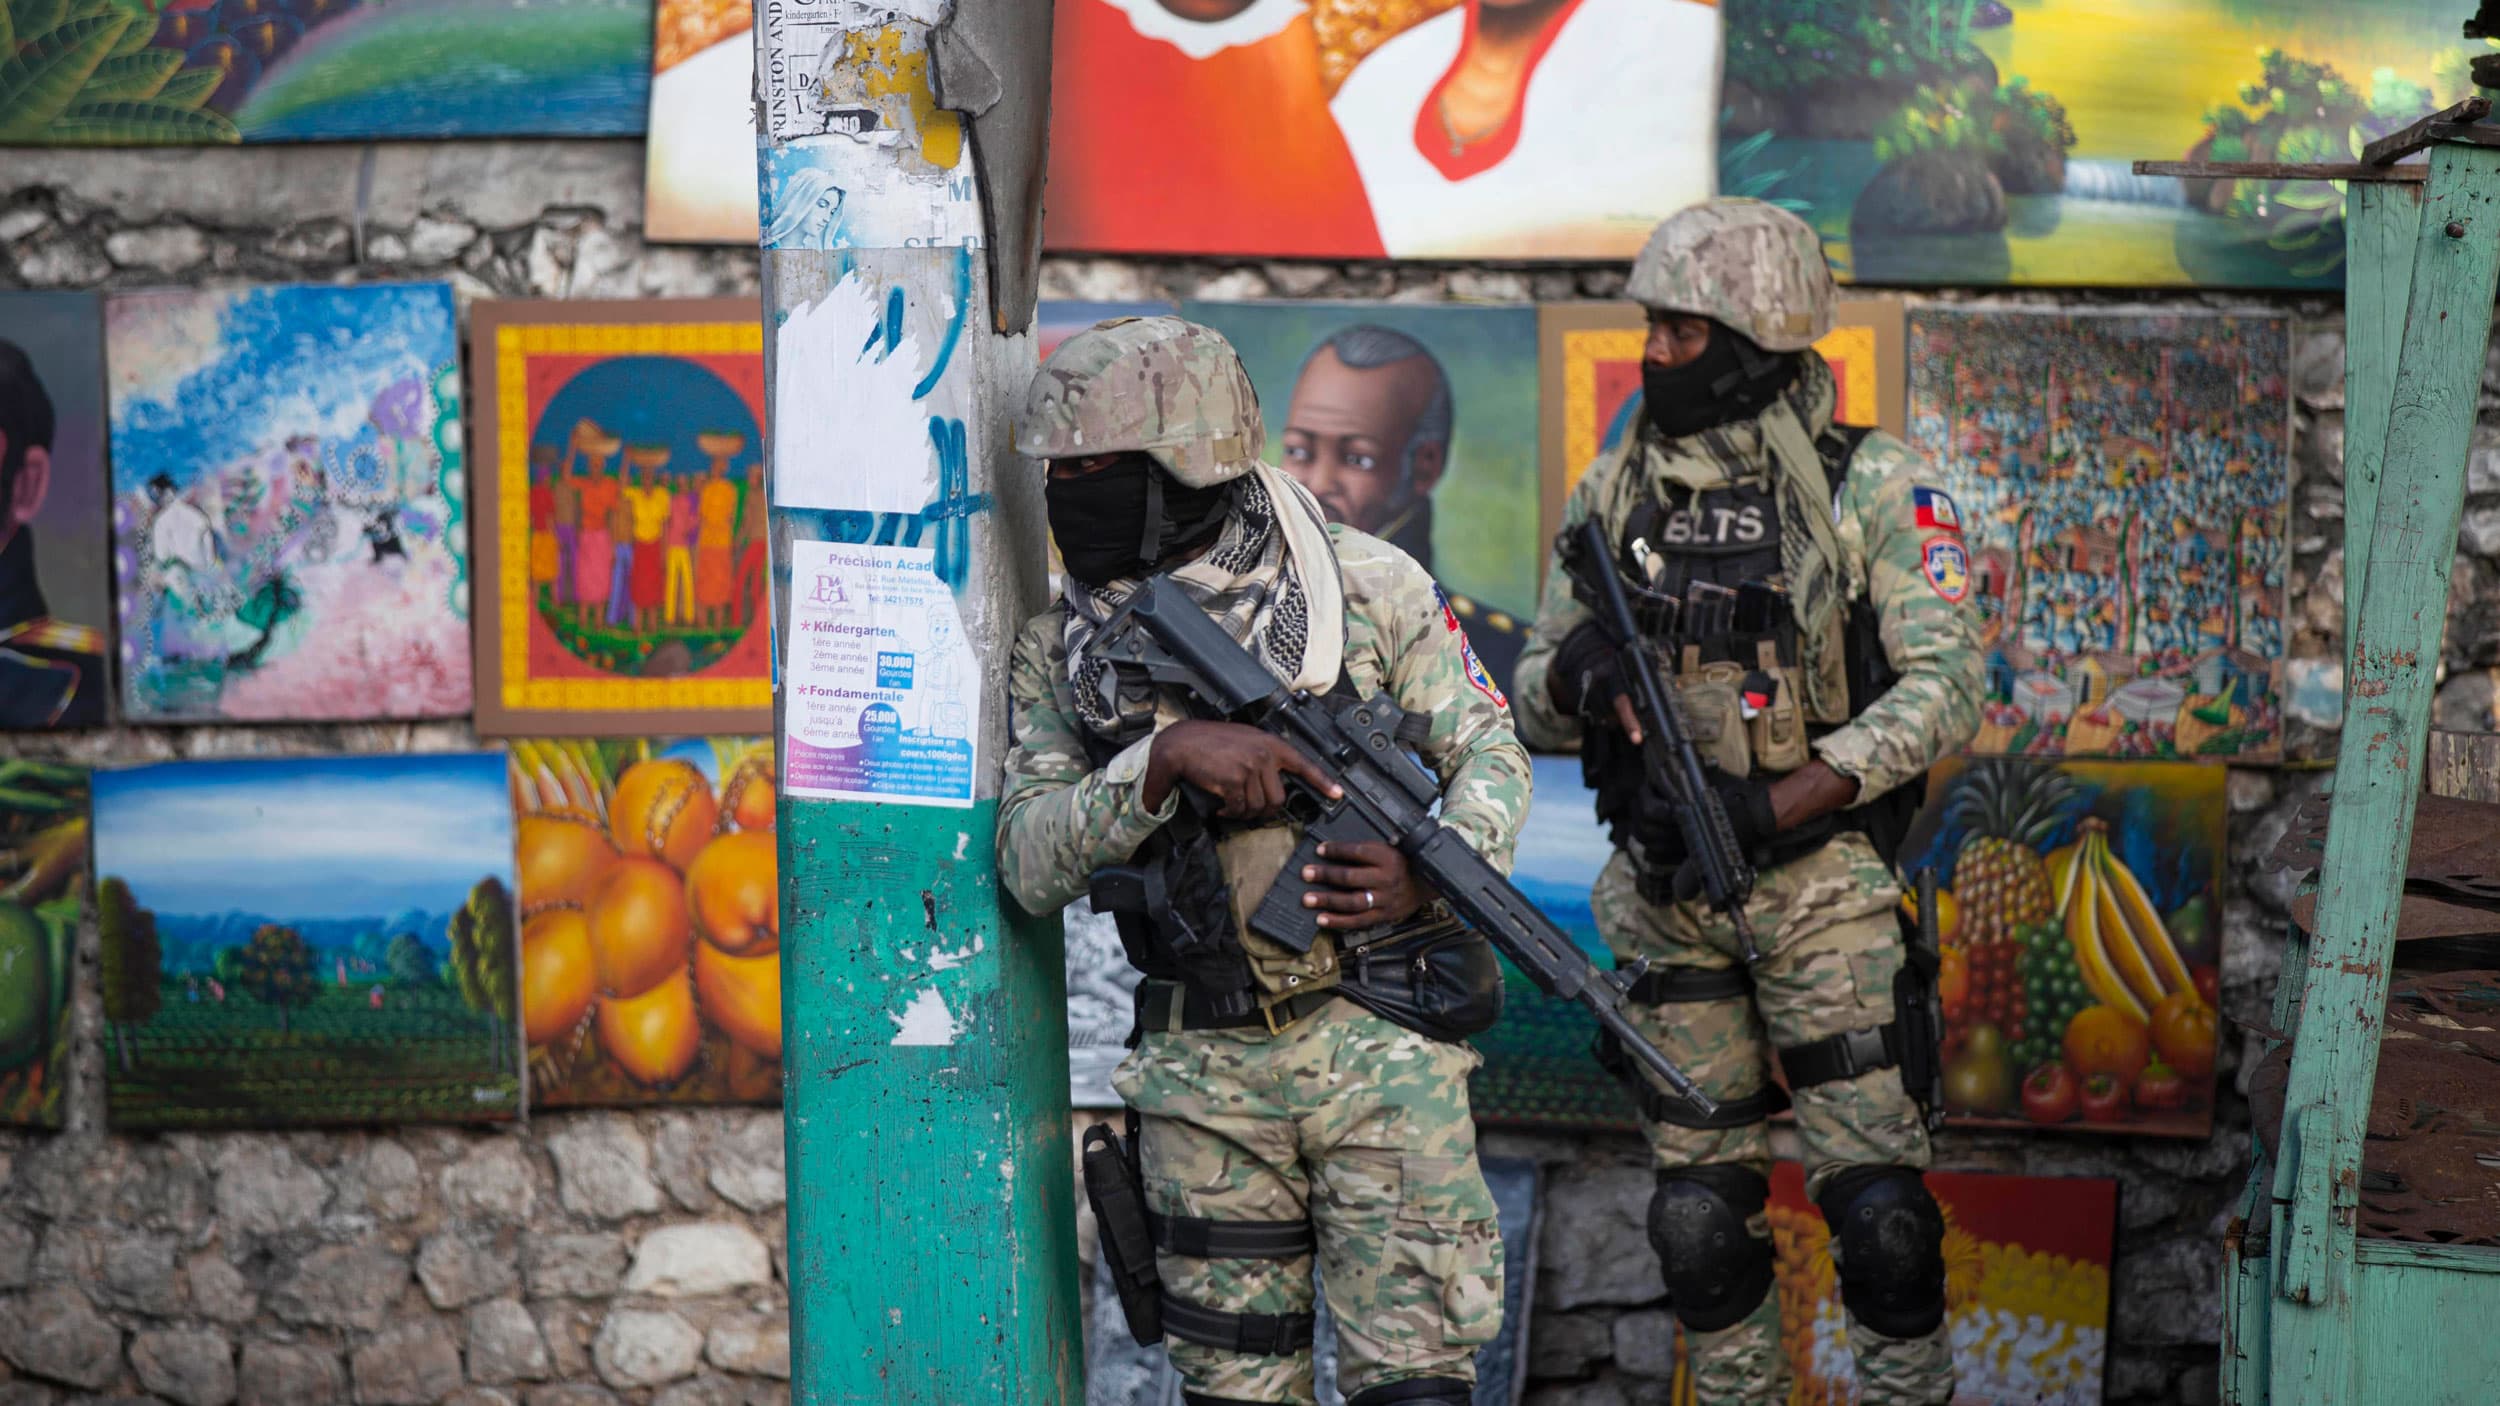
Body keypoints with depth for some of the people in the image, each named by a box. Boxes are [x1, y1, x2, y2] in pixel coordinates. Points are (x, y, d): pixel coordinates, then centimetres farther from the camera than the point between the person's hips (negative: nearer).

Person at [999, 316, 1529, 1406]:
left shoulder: (1366, 584, -4)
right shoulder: (1061, 652, 1)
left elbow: (1489, 753, 3)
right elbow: (1032, 866, -8)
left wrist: (1427, 875, -18)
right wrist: (1164, 758, -23)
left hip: (1381, 1040, -2)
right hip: (1204, 1069, 2)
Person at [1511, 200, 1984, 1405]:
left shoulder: (1871, 485, -6)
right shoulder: (1613, 495, 6)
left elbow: (1943, 690, -12)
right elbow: (1535, 709, 11)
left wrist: (1769, 808, -20)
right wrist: (1579, 670, -14)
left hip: (1820, 886, -4)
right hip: (1664, 892, 4)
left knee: (1871, 1195, -6)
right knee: (1701, 1206, 8)